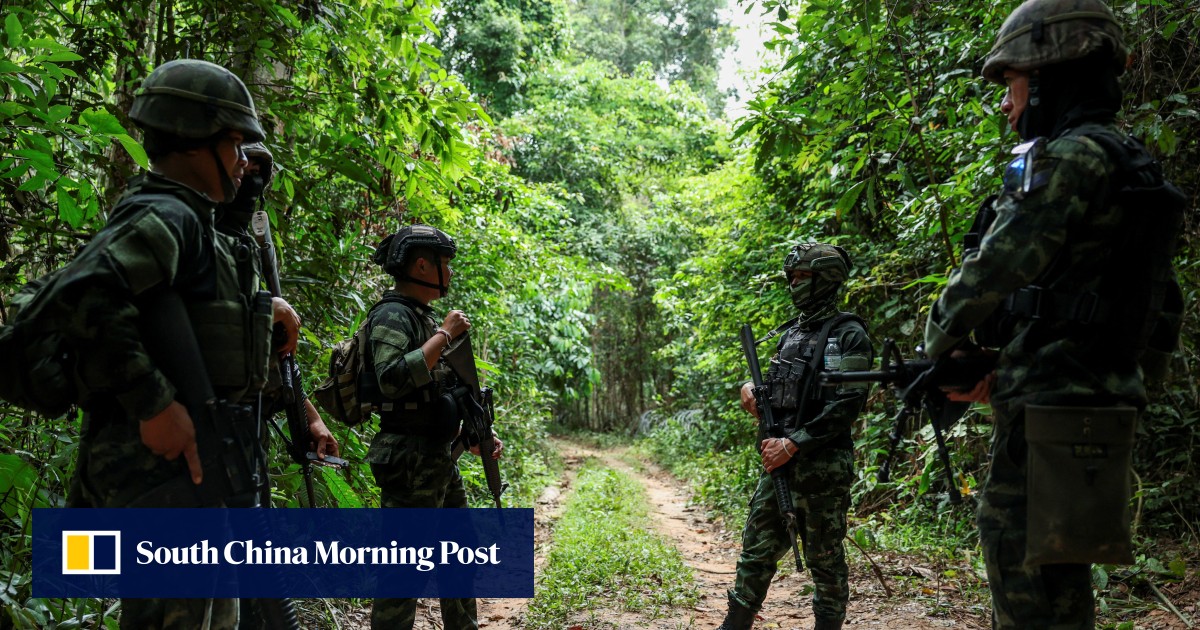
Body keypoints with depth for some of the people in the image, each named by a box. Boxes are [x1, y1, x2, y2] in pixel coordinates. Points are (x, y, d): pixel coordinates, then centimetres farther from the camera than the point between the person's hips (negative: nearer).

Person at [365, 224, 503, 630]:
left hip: (441, 461, 10)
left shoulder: (425, 318, 16)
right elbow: (393, 379, -31)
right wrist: (445, 335, -22)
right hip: (410, 464, -10)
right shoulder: (393, 315, -13)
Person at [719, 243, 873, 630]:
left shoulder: (849, 335, -8)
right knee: (757, 549, 9)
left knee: (824, 558, 5)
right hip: (778, 458, 7)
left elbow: (846, 404, -16)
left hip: (822, 465, -7)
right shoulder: (792, 332, 15)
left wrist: (793, 445, -19)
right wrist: (751, 389, 0)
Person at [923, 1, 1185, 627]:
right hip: (1073, 400, 10)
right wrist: (1003, 365, 16)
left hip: (1056, 413, -10)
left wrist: (942, 337, -1)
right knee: (1011, 549, 20)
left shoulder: (1076, 155, -13)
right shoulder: (1122, 164, 18)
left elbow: (993, 270, -19)